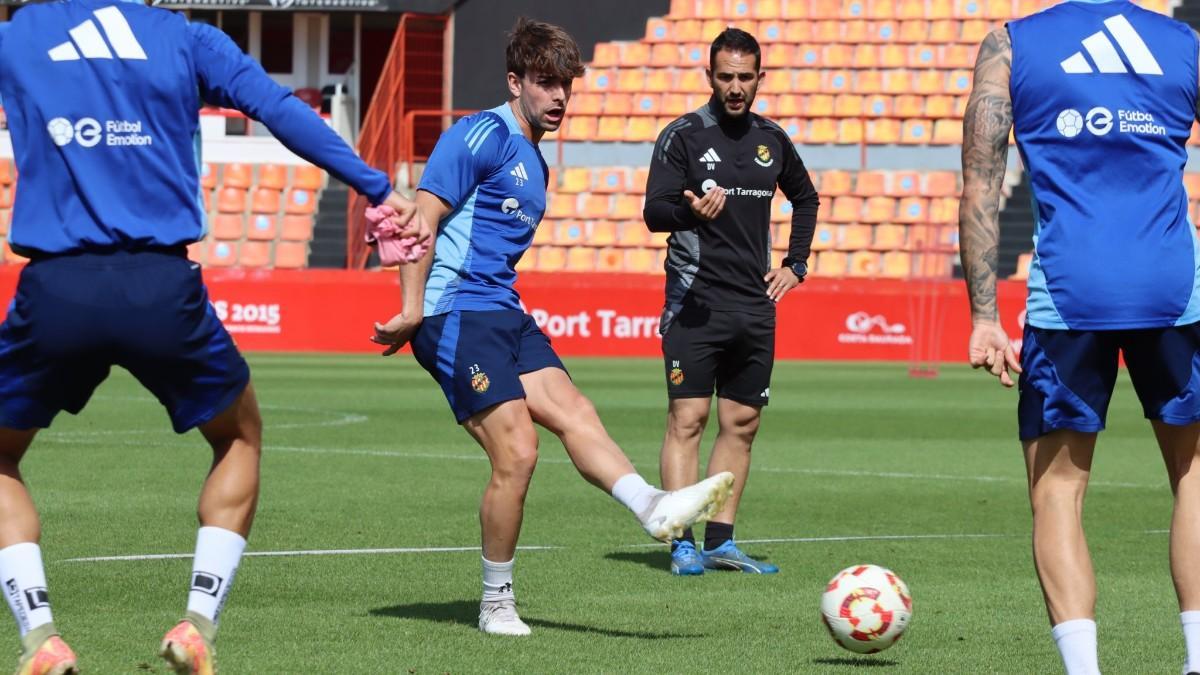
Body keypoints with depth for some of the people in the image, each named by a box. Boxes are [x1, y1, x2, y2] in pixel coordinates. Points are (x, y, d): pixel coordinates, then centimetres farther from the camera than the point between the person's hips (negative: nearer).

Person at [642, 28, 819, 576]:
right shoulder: (683, 136, -4)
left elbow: (805, 198, 28)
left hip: (755, 306, 6)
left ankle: (720, 541, 14)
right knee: (687, 417, -10)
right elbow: (654, 212, -12)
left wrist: (795, 264, 16)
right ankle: (682, 545, -11)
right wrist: (689, 211, -34)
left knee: (742, 423, 7)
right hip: (696, 302, -6)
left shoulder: (772, 140, 11)